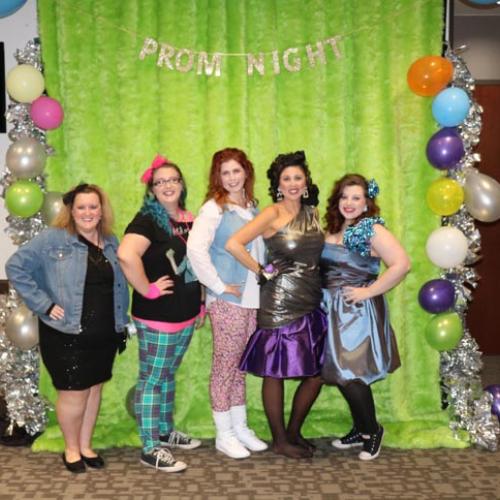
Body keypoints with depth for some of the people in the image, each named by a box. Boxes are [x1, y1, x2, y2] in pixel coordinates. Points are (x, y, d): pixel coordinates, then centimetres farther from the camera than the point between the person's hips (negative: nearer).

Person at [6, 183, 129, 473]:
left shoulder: (112, 242, 7)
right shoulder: (53, 239, -10)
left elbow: (121, 284, 15)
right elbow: (16, 267, -13)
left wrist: (122, 321, 9)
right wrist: (45, 304, -15)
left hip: (105, 335, 5)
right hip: (66, 335, -5)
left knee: (94, 389, 15)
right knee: (74, 393, 4)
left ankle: (86, 446, 33)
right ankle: (71, 449, 26)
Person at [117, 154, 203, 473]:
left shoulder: (190, 220, 9)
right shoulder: (147, 221, -15)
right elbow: (126, 255, -35)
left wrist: (199, 302, 15)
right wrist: (147, 290, -25)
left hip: (186, 316, 8)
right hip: (157, 318, -8)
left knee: (168, 375, 20)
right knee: (152, 379, 1)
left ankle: (166, 432, 35)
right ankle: (150, 449, 10)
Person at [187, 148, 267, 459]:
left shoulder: (253, 207, 10)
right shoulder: (214, 208, -10)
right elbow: (196, 249, -23)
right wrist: (219, 285, -18)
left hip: (253, 299, 6)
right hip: (228, 301, -6)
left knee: (240, 365, 15)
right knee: (225, 365, 3)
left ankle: (240, 427, 28)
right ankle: (224, 434, 16)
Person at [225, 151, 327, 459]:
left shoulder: (312, 212, 9)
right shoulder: (273, 214, -9)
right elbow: (234, 244, -19)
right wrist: (261, 272, -12)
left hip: (312, 303, 7)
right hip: (280, 303, -6)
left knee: (317, 373, 10)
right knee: (276, 372, 4)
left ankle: (294, 432, 29)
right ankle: (280, 441, 19)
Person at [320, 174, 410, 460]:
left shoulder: (372, 230, -12)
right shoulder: (333, 230, 9)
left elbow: (401, 264, -21)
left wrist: (369, 291, -19)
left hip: (358, 312, -7)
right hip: (334, 311, 7)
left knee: (350, 375, -6)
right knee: (341, 374, 12)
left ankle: (372, 431, 16)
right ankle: (361, 430, 28)